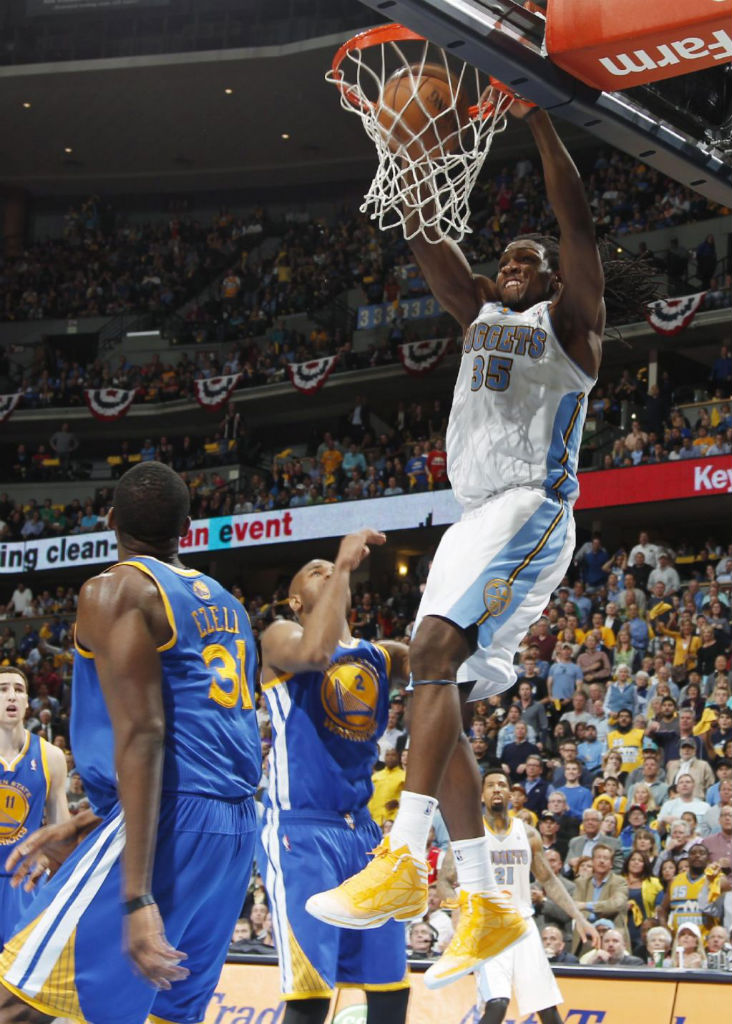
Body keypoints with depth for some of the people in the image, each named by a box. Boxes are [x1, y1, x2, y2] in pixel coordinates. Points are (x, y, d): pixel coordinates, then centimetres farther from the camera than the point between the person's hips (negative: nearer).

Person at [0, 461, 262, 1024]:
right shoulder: (227, 605, 21)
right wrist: (88, 827, 28)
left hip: (166, 824, -8)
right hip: (236, 826, 8)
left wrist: (135, 897, -21)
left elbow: (141, 735, -16)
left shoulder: (116, 591, -4)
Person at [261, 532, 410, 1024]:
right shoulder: (283, 636, -1)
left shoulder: (379, 656, 18)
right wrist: (343, 565, -20)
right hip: (301, 830, -7)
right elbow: (314, 652, -25)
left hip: (364, 830, 7)